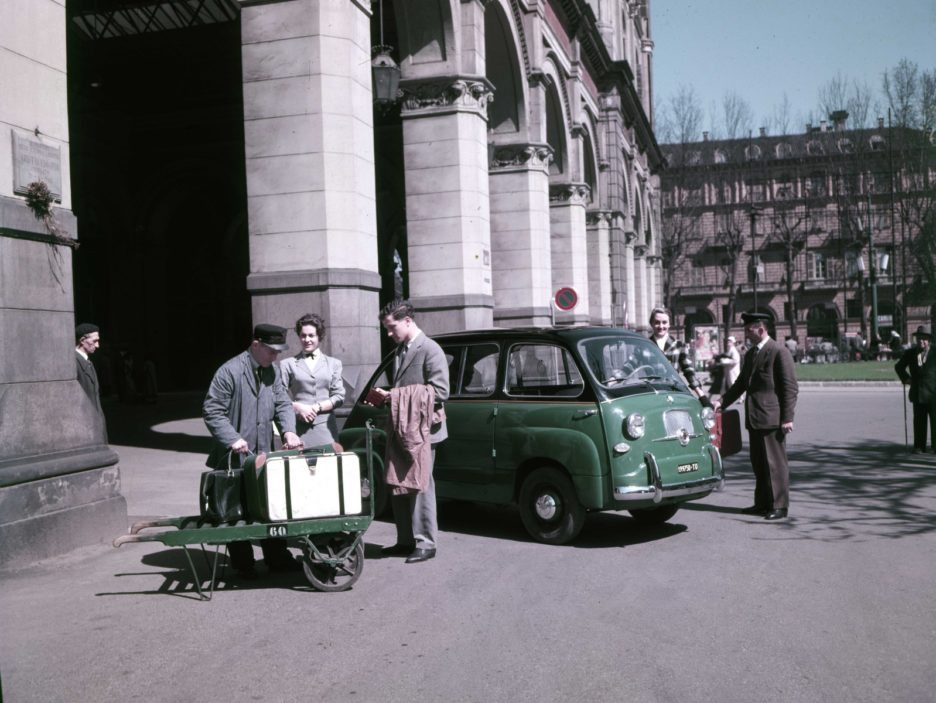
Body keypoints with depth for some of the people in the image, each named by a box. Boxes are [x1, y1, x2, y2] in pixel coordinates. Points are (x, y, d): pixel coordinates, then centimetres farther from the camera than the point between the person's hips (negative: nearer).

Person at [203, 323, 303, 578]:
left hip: (263, 453, 6)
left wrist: (288, 431, -10)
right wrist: (233, 439, -22)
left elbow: (283, 403, 9)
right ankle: (242, 563, 17)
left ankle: (276, 557, 21)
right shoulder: (230, 371, -13)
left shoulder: (272, 372, 8)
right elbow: (211, 410, -13)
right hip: (234, 457, -6)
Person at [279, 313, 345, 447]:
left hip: (326, 428, 1)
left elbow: (339, 397, 8)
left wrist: (317, 407, -5)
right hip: (298, 429, -1)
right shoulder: (288, 364, 9)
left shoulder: (333, 363, 14)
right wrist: (297, 407, -11)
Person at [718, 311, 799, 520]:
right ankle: (762, 503, 22)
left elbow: (790, 387, -11)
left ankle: (779, 506, 6)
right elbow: (741, 383, 20)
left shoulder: (779, 352, -9)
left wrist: (787, 418, -14)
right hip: (754, 417, 8)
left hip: (772, 418, -8)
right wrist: (722, 402, 6)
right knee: (758, 463, 13)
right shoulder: (750, 354, 16)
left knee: (775, 463, -2)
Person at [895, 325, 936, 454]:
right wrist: (905, 378, 8)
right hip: (918, 392, 3)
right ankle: (919, 446, 11)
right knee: (919, 420, 6)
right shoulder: (910, 353, 8)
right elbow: (899, 366, 21)